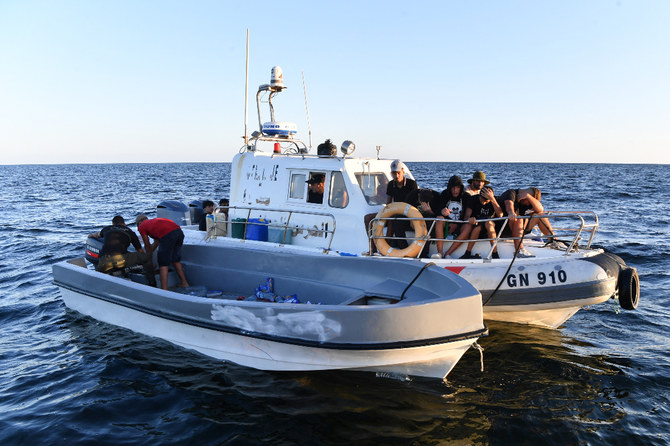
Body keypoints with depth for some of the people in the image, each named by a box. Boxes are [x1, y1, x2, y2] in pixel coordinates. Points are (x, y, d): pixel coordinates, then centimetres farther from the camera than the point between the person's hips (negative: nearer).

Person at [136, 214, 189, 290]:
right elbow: (156, 243, 45)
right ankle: (184, 283, 31)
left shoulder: (142, 226, 19)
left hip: (167, 235, -7)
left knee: (163, 264, 2)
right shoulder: (154, 221, 39)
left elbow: (147, 245, 25)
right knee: (176, 260, 24)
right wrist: (149, 252, 56)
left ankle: (164, 289, -1)